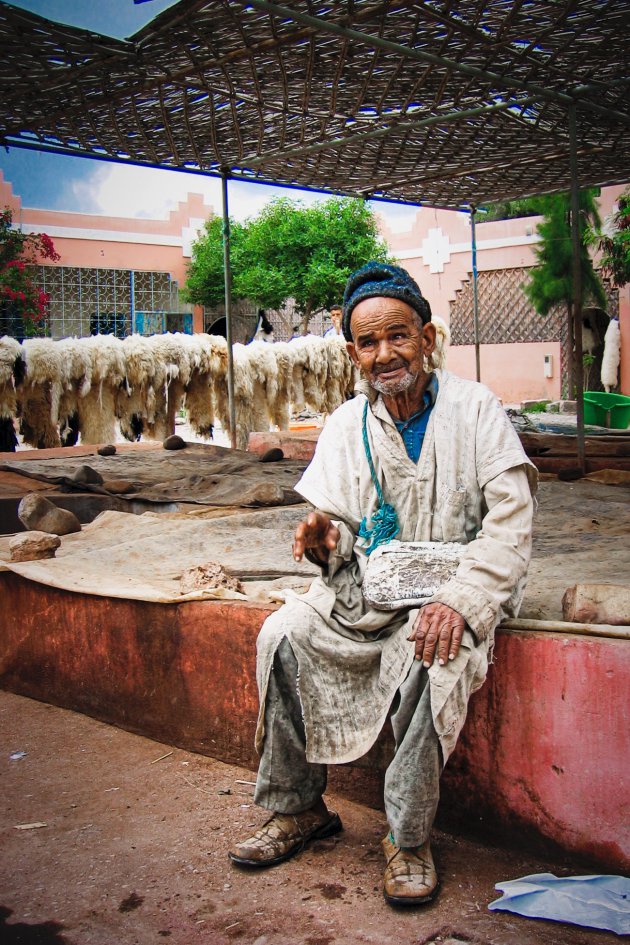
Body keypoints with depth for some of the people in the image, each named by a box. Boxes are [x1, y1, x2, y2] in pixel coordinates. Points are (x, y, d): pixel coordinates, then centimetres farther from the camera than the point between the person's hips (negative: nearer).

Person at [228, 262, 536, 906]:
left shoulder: (473, 408, -6)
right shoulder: (347, 424, 6)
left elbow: (512, 522, -14)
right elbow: (341, 524, 11)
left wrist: (459, 602, -27)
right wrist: (330, 539, -15)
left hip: (450, 593, -4)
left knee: (429, 657, -35)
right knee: (282, 635, -18)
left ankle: (408, 837, -14)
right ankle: (298, 810, 0)